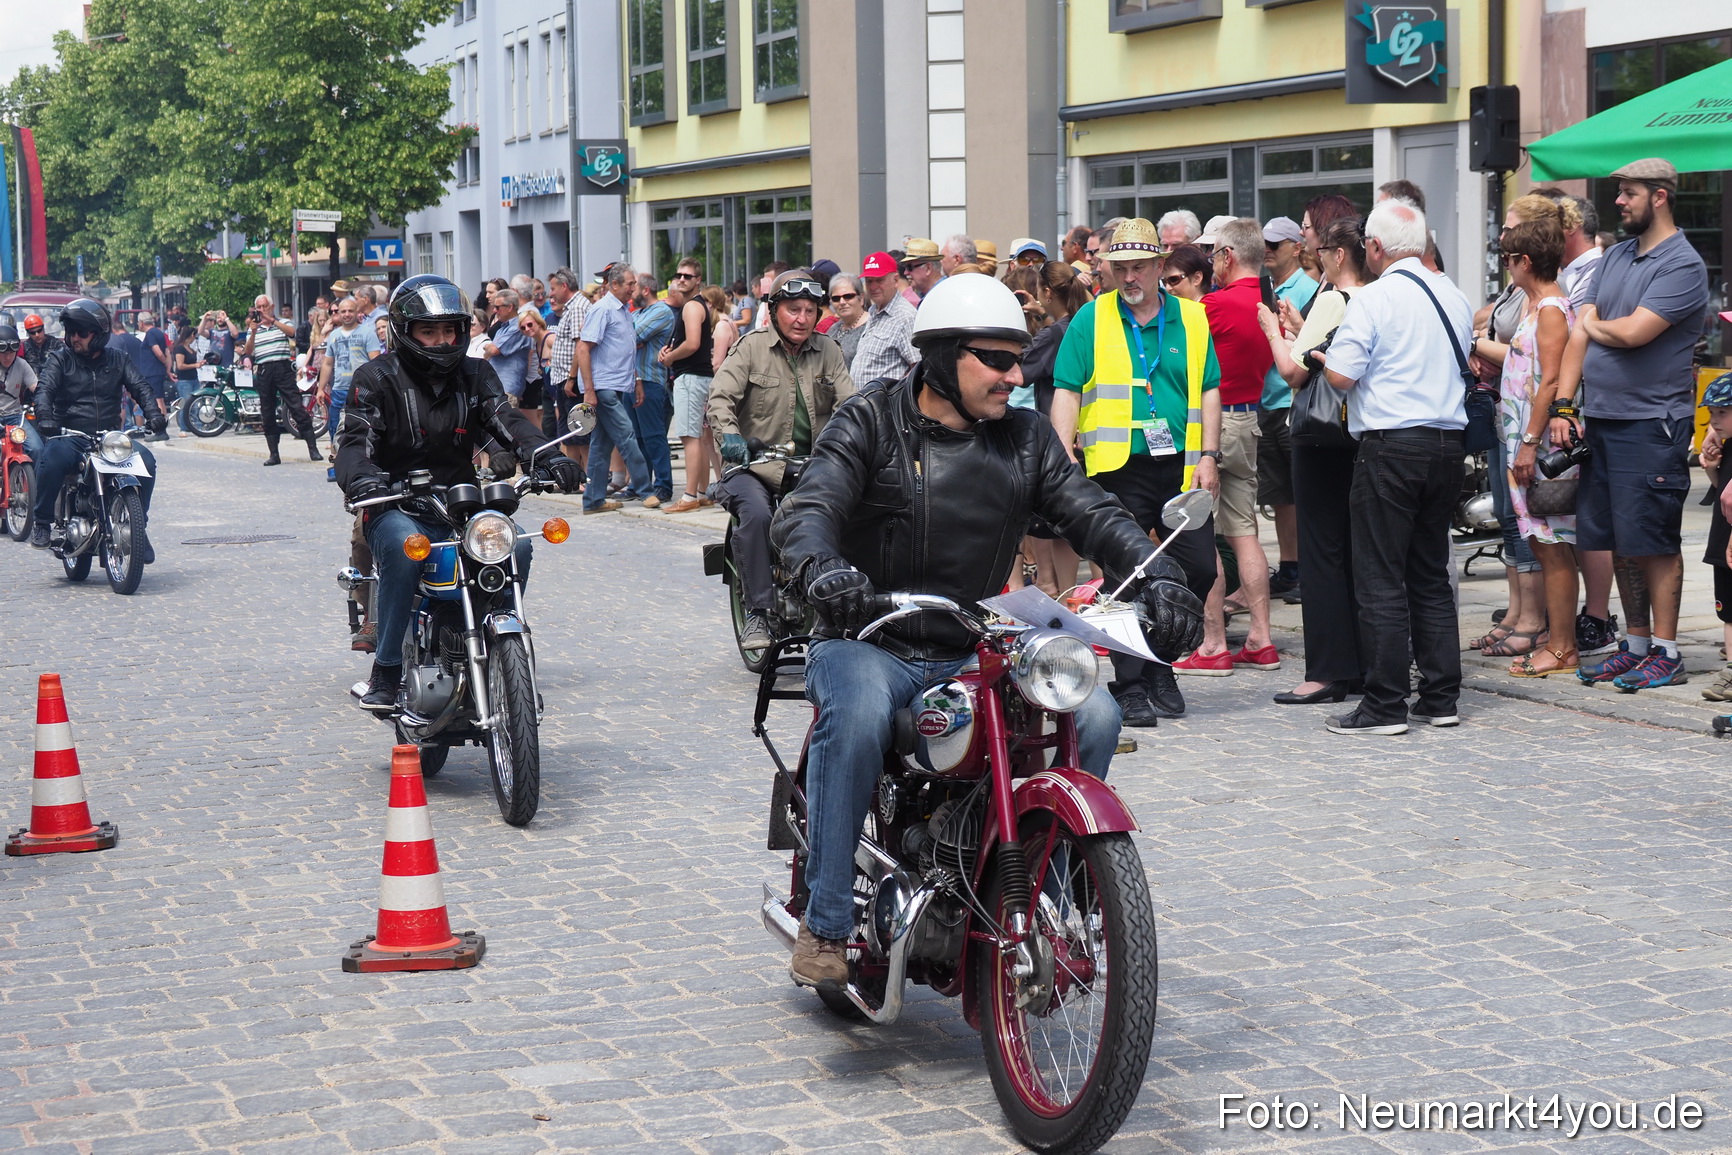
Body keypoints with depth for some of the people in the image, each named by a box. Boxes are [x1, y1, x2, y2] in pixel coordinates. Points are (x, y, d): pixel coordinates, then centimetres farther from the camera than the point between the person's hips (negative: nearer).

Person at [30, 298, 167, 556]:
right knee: (52, 456, -35)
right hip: (68, 436, -2)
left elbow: (139, 387, 3)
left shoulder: (118, 360, 12)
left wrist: (153, 413, -17)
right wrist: (44, 416, -30)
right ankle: (42, 522, -17)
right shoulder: (59, 359, 5)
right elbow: (44, 388, -9)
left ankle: (138, 526, -5)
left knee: (145, 459, -21)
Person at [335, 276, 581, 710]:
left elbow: (507, 420, 2)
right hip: (396, 508, -4)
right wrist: (360, 479, -33)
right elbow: (355, 438, -9)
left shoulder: (475, 374, 14)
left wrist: (546, 457, -20)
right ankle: (386, 672, -26)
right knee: (405, 546, -36)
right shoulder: (376, 378, 2)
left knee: (516, 544, -23)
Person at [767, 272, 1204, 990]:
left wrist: (1155, 576, -18)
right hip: (869, 642, -4)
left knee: (1093, 715, -16)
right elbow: (808, 510, -15)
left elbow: (1089, 512, 2)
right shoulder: (870, 423, -2)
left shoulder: (1024, 438, 11)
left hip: (975, 654, 4)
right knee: (857, 715, -37)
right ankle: (826, 923, -26)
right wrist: (821, 566, -40)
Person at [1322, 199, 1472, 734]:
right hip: (1448, 443, 7)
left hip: (1390, 445, -7)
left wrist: (1324, 353, 6)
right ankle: (1440, 697, 16)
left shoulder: (1374, 298, -10)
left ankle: (1385, 705, -3)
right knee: (1431, 575, 14)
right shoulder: (1455, 297, 10)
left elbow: (1341, 375, -15)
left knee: (1380, 580, -3)